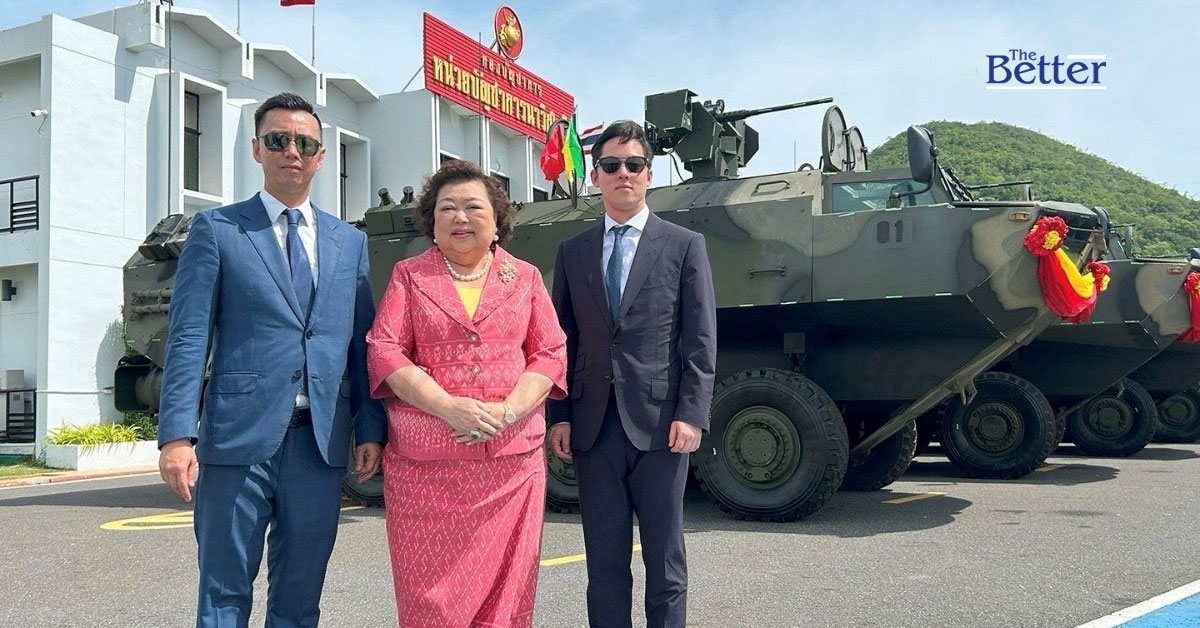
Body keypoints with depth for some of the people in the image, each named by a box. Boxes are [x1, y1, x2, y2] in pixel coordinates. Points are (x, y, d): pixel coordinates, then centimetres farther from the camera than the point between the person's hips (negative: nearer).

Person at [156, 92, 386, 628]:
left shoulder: (350, 242, 14)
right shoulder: (215, 230, 4)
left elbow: (361, 344, 12)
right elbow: (188, 338, -2)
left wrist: (371, 429, 5)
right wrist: (178, 434, -11)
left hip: (322, 443, 3)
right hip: (239, 439, -3)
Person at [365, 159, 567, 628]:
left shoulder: (525, 278, 13)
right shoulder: (409, 276, 10)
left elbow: (550, 354, 5)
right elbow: (384, 352, -1)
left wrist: (507, 412, -12)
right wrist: (449, 408, -14)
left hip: (511, 460, 1)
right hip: (424, 463, -1)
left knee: (505, 588, 3)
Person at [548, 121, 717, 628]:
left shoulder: (684, 246, 4)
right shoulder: (573, 252, 12)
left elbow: (701, 341, -1)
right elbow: (563, 340, 11)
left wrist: (691, 415, -10)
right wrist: (559, 415, 2)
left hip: (659, 424, -2)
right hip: (593, 428, 3)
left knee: (665, 562, 7)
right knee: (604, 563, 9)